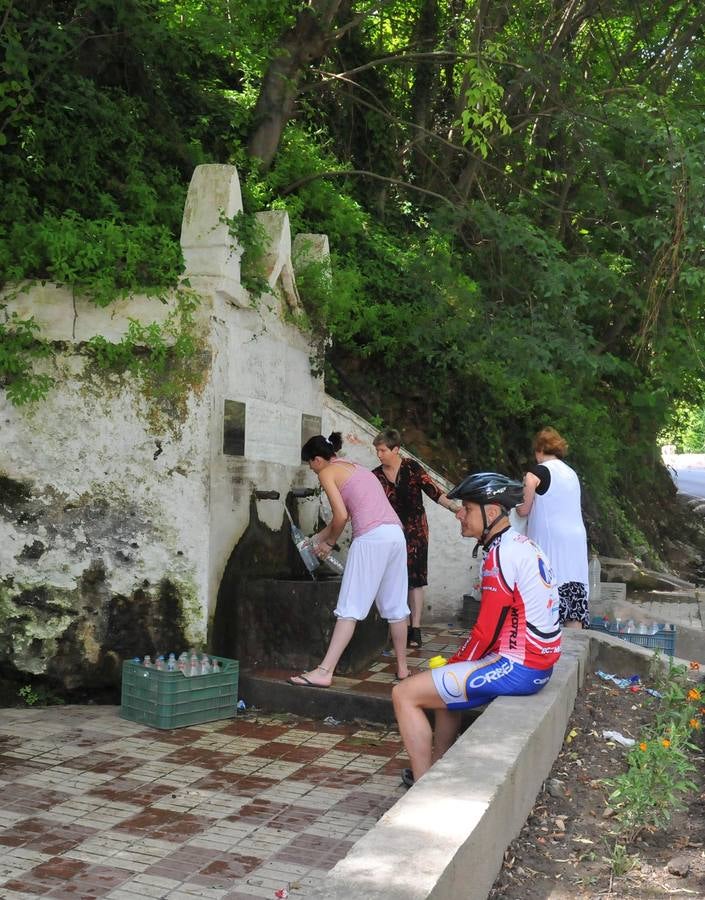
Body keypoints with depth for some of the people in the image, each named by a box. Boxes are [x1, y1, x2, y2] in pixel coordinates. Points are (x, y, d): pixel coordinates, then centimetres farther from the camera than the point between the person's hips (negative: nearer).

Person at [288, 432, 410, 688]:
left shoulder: (327, 473, 3)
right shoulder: (355, 467, 27)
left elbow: (341, 516, -6)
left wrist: (329, 543, 10)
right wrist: (319, 538, 36)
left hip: (371, 538, -8)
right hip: (396, 534, 8)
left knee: (350, 607, -8)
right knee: (395, 606, 16)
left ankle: (325, 671, -8)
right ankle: (402, 667, 24)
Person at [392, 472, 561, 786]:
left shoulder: (501, 554, -18)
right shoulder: (522, 545, 13)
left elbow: (486, 633, -19)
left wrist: (454, 663, -1)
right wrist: (455, 663, 14)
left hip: (515, 667, -11)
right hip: (538, 664, 11)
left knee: (404, 694, -8)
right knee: (445, 681, 32)